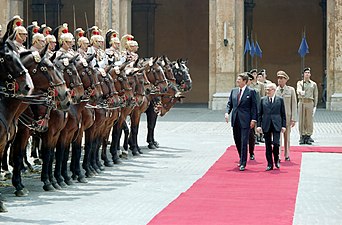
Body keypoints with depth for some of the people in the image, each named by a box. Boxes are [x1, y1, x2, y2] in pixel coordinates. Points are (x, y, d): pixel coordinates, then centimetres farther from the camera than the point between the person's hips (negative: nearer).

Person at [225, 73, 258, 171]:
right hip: (235, 119, 5)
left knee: (244, 142, -6)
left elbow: (254, 106, -4)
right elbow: (229, 103, 14)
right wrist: (227, 112, -4)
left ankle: (243, 163, -2)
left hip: (245, 120, -5)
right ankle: (242, 159, 31)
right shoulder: (233, 91, 11)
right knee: (237, 141, 13)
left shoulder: (251, 92, -4)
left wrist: (253, 119, -10)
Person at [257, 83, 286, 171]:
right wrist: (259, 125, 1)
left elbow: (283, 114, 6)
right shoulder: (263, 100, 8)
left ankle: (276, 159, 15)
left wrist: (283, 125, 0)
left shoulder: (280, 99, 4)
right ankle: (270, 164, 10)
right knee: (268, 145, 3)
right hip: (266, 125, 2)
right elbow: (259, 113, 8)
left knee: (276, 143, -11)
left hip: (276, 125, -2)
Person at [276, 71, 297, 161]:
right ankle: (278, 156, -8)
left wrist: (293, 119, -5)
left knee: (287, 137, 11)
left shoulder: (291, 90, 1)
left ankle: (287, 155, 22)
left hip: (287, 116, 0)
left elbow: (294, 105, 1)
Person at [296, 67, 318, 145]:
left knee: (309, 121, -2)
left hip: (310, 103, 0)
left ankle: (308, 137, 4)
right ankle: (302, 137, 5)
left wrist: (315, 106, 4)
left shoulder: (313, 84, 10)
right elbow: (298, 90, -12)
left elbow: (316, 96, 11)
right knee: (301, 120, -1)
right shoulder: (299, 83, 8)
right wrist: (301, 92, -36)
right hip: (301, 103, 0)